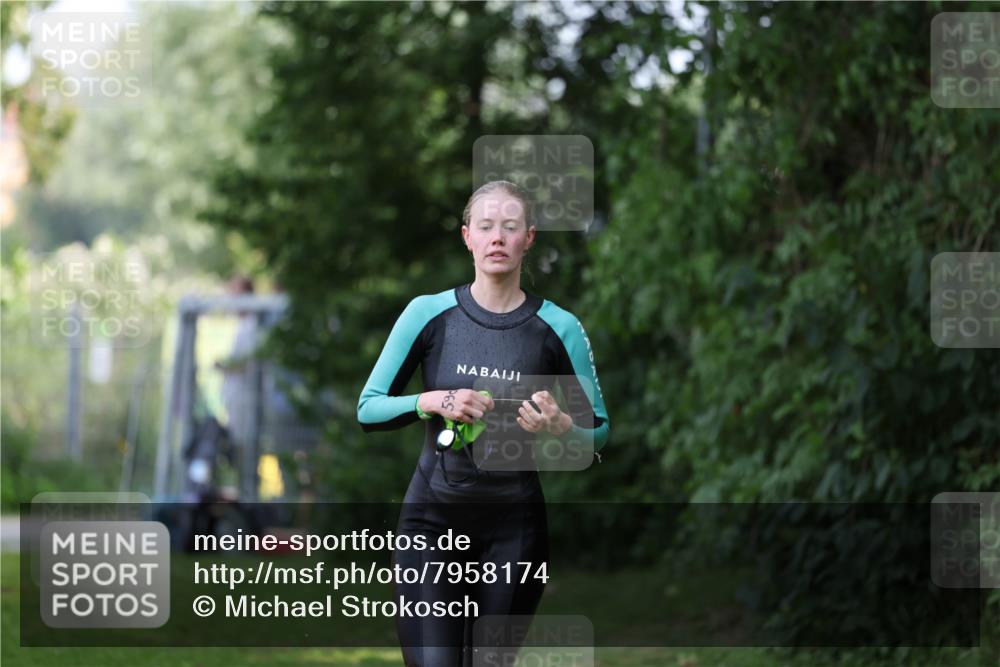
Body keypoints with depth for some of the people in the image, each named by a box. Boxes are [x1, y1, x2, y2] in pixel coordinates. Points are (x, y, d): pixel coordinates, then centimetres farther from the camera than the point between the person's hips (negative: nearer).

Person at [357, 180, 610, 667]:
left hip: (514, 529, 1)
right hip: (432, 520, -1)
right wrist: (432, 402, -15)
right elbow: (368, 408, 3)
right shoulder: (429, 314, -1)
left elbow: (598, 430, 7)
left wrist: (560, 426, -15)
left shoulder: (559, 328, -1)